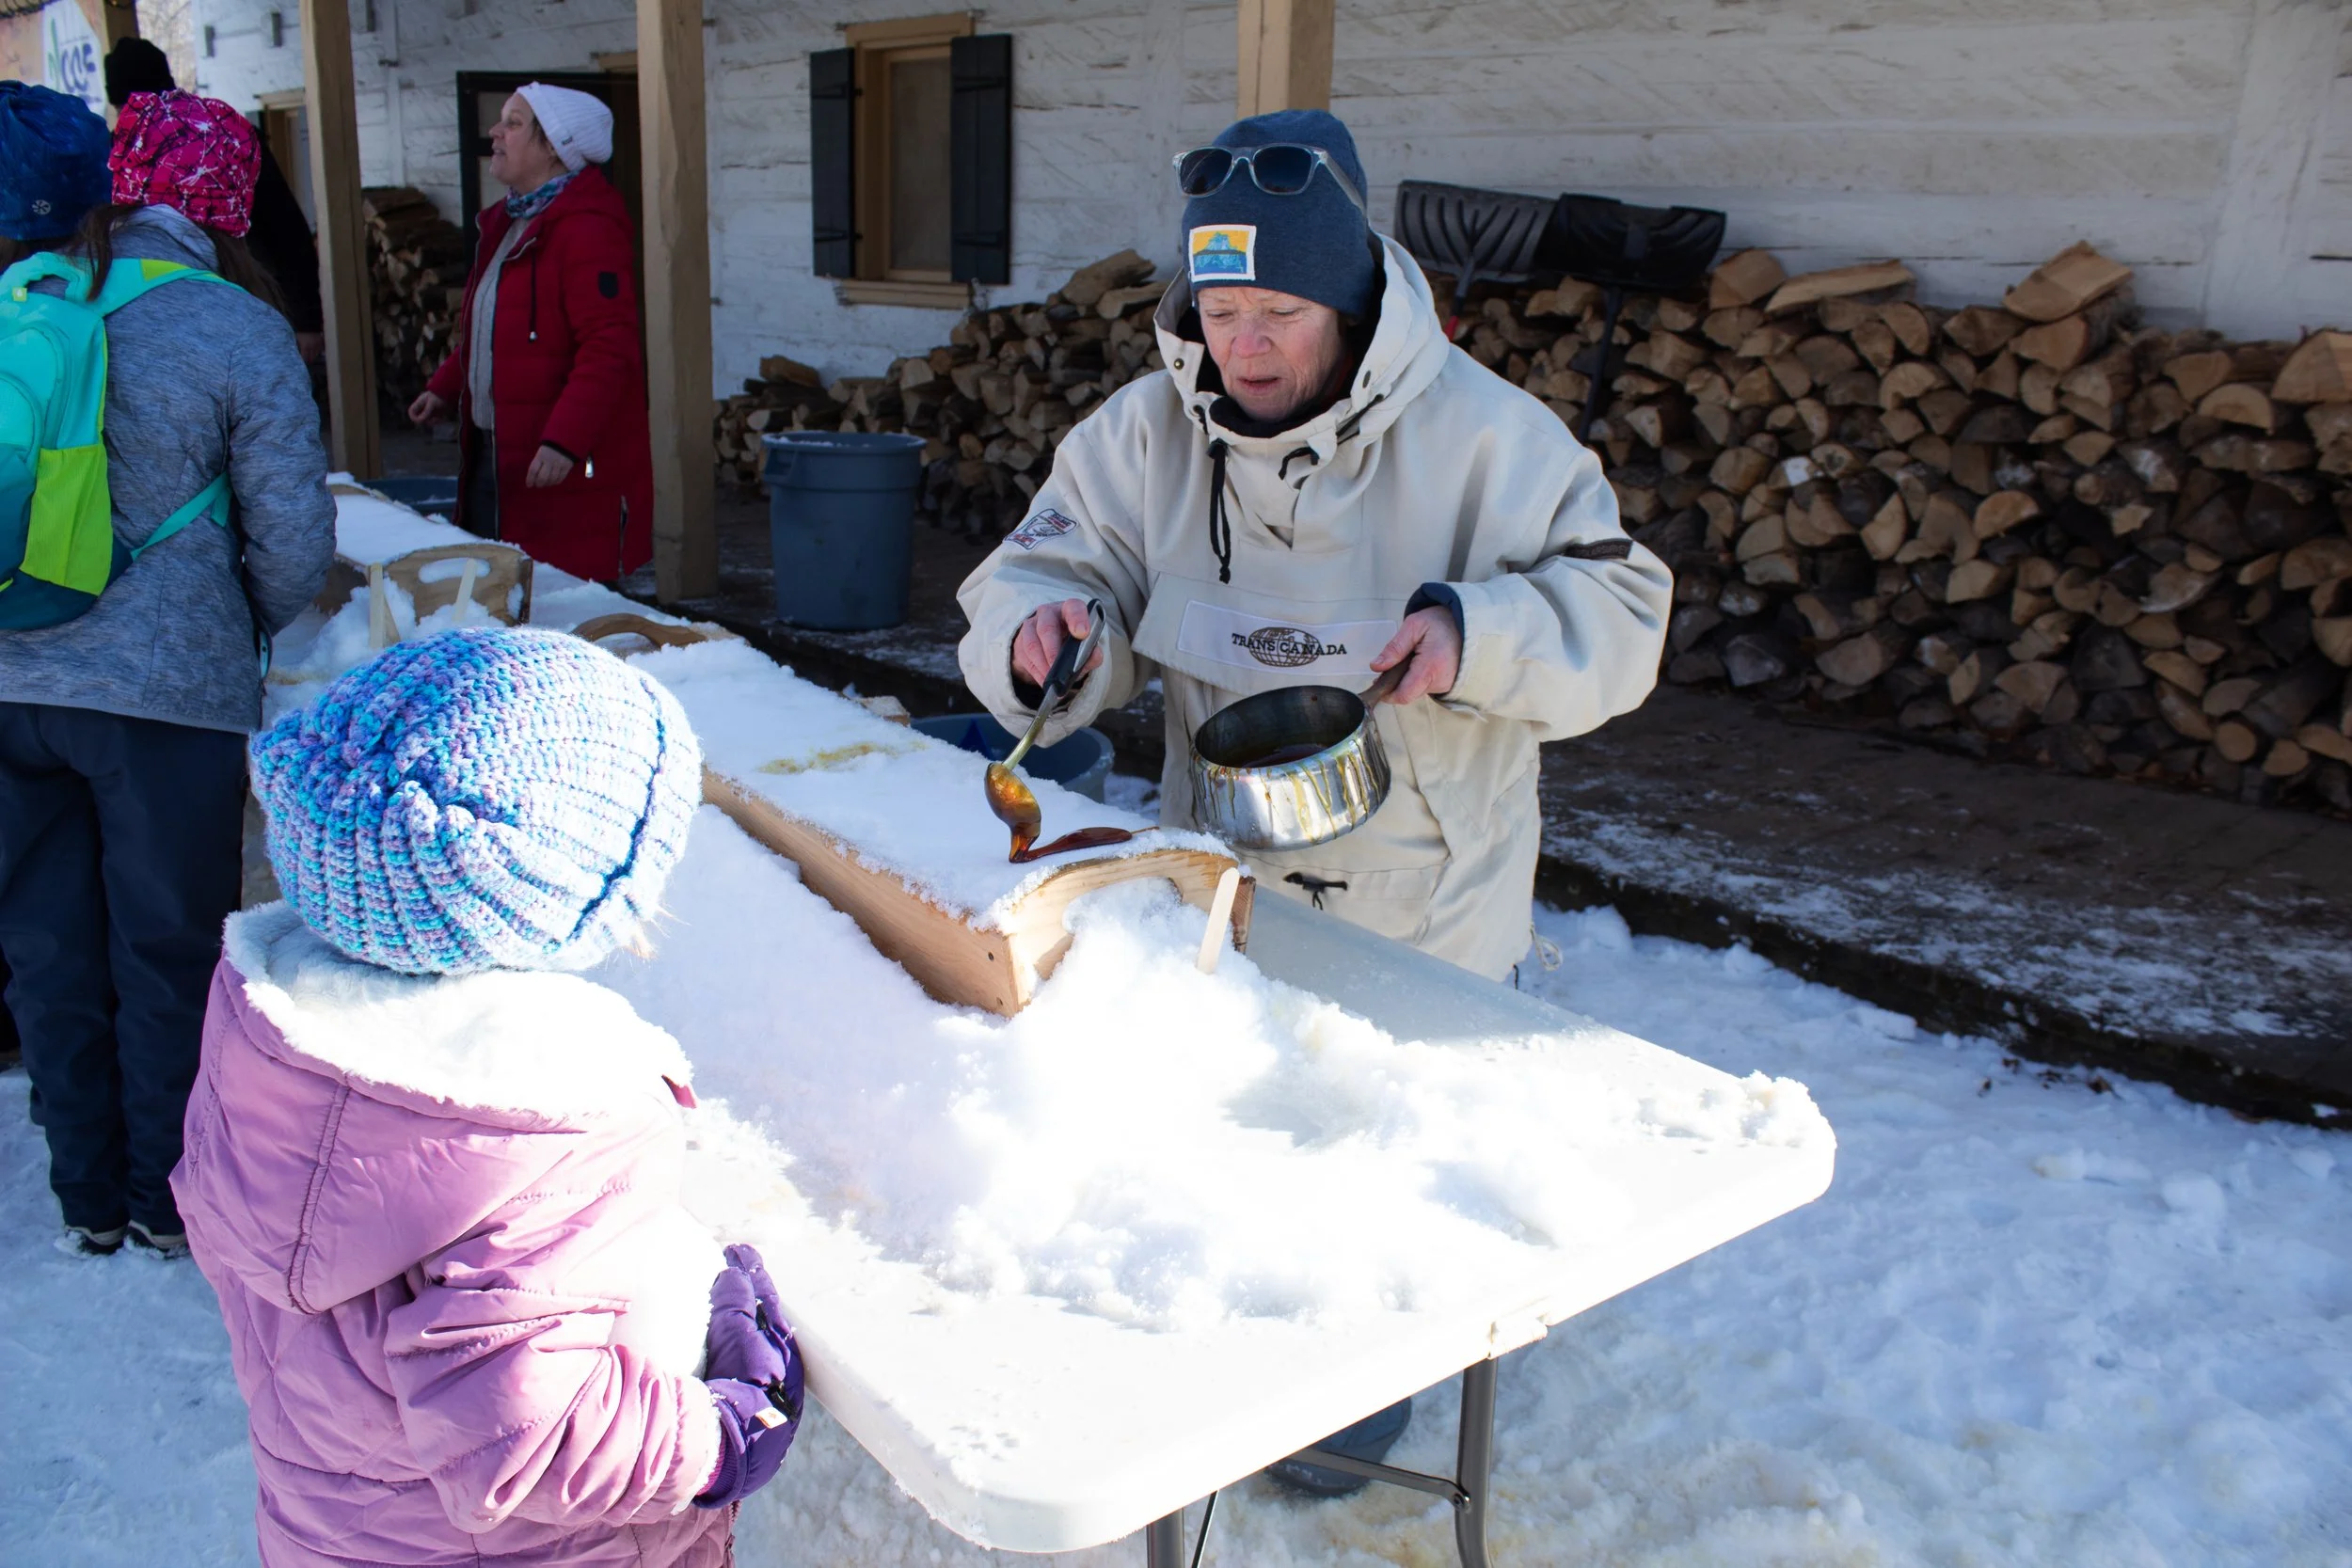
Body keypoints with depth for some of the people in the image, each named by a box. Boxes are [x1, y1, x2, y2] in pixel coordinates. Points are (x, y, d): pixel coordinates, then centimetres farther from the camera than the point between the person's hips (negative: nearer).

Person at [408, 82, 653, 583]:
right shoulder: (509, 220, 17)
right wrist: (445, 387, 26)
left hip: (570, 470, -10)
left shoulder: (587, 228, -16)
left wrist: (565, 440, -30)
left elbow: (609, 348, -25)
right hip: (493, 456, 10)